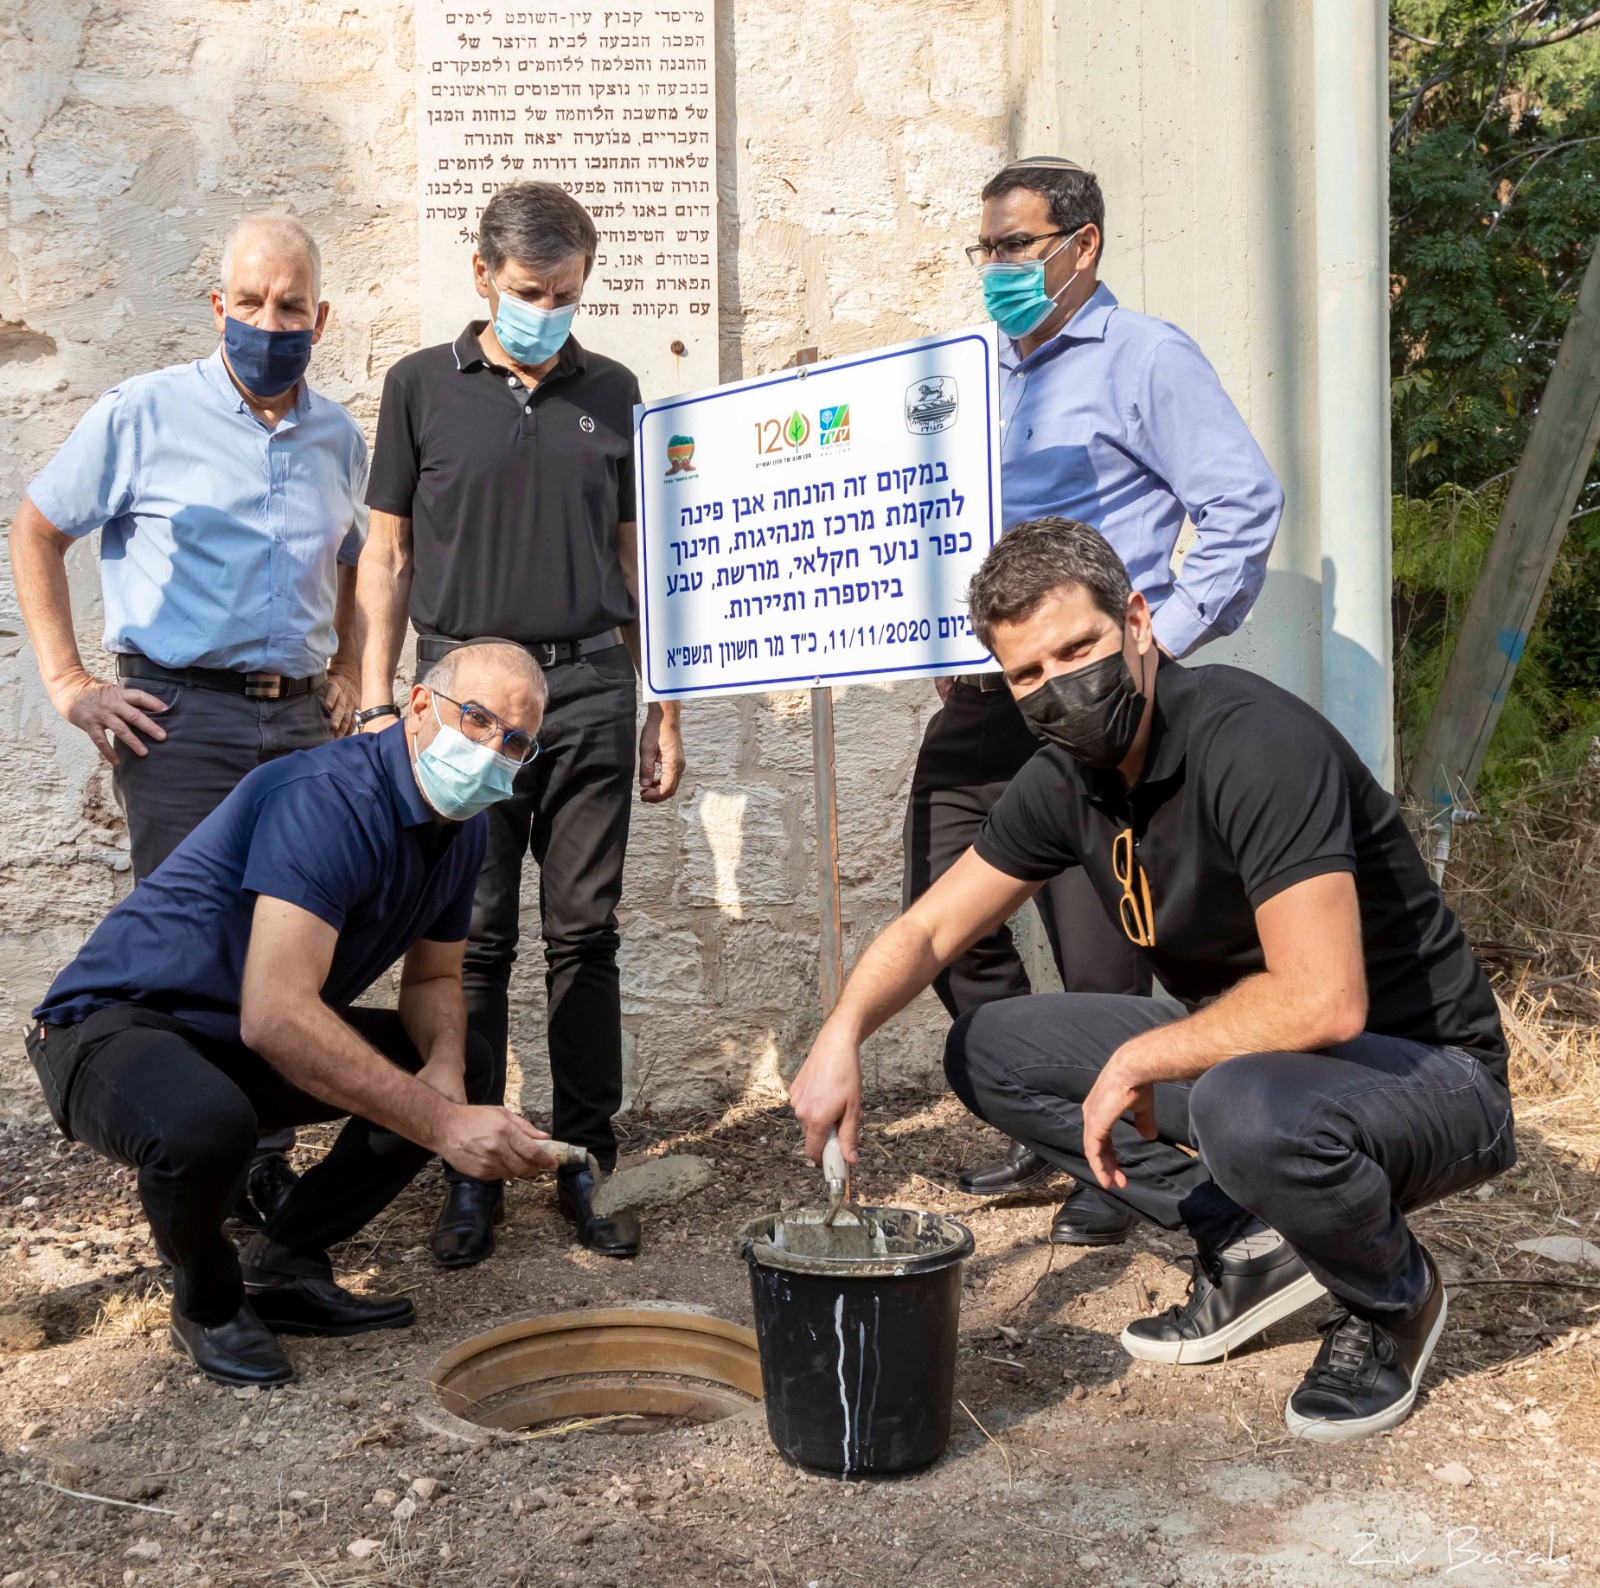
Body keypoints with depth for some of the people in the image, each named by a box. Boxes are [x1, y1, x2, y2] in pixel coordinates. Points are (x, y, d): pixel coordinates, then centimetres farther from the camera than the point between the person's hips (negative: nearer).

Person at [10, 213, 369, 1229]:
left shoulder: (340, 439, 12)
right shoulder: (147, 413, -1)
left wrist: (346, 676, 15)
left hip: (300, 722, 4)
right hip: (180, 715, -4)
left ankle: (268, 1166, 19)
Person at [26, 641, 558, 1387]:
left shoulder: (463, 825, 1)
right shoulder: (329, 798, -29)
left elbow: (433, 977, 12)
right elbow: (275, 1015, -38)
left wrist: (445, 1066, -11)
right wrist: (442, 1124, -36)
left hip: (242, 1045, 9)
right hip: (114, 1023, -9)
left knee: (465, 1064, 6)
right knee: (203, 1126, -39)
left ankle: (284, 1266, 8)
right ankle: (208, 1304, -4)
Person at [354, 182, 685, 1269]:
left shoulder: (611, 392, 12)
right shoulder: (424, 388, 6)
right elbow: (387, 556, 6)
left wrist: (662, 711, 11)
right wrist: (376, 704, -2)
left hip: (591, 689, 2)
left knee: (584, 933, 5)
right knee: (474, 938, 2)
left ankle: (588, 1160, 15)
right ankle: (472, 1171, 13)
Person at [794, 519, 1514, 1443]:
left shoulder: (1254, 742, -27)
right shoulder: (1068, 779, -2)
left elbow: (1323, 1001, -34)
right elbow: (930, 931, 5)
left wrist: (1139, 1062, -21)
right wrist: (843, 1034, -14)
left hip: (1428, 1072, -7)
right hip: (1239, 1051, 8)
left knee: (1248, 1106, -40)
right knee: (989, 1050, 2)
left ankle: (1393, 1296, -5)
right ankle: (1247, 1240, 5)